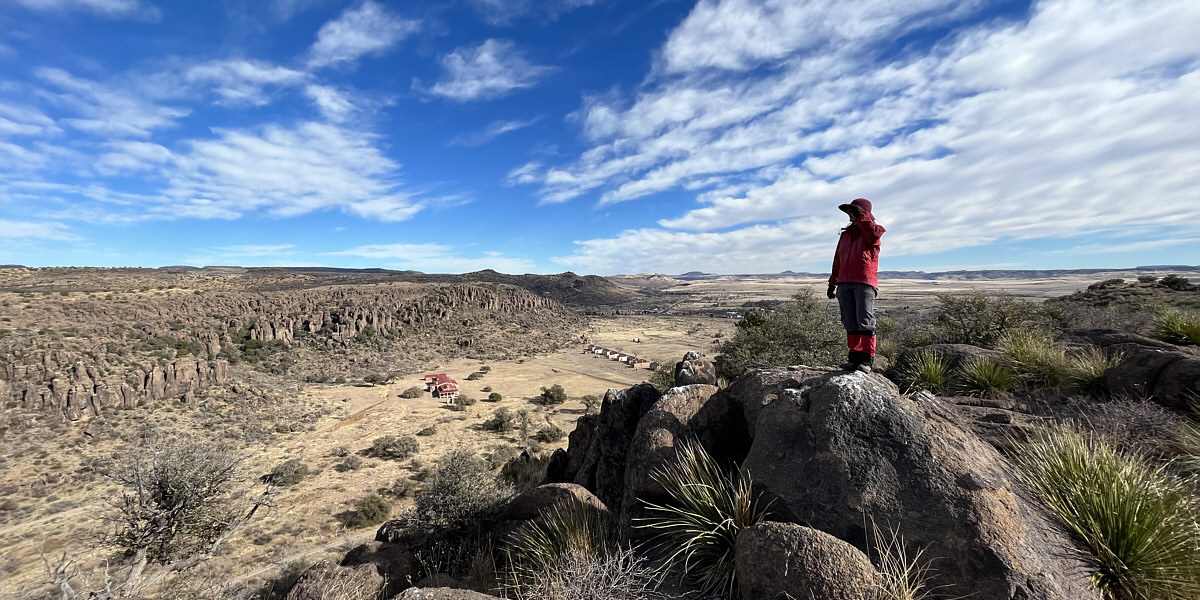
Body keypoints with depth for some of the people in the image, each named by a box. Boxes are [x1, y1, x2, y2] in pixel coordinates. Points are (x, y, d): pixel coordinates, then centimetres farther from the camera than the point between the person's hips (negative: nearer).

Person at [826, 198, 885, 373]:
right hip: (844, 283, 6)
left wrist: (861, 215, -12)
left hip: (865, 282, -5)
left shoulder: (870, 232, 7)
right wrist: (832, 282, 23)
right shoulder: (845, 234, 24)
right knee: (850, 323, 3)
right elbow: (837, 260, 25)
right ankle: (854, 357, 5)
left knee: (865, 322, -10)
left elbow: (874, 233, -21)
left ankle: (867, 360, -7)